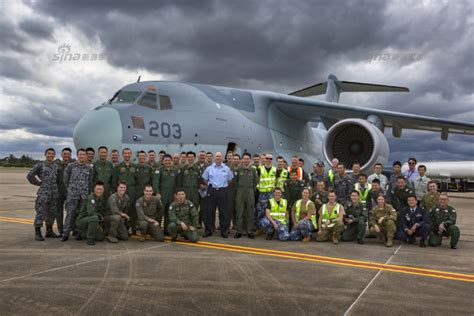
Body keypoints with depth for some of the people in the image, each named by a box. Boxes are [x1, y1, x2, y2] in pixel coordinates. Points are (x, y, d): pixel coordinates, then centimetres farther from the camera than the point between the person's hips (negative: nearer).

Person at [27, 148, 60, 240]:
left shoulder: (56, 167, 12)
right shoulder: (40, 165, -1)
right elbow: (30, 176, -5)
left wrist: (55, 185, 10)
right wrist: (39, 183, -3)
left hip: (54, 193, 5)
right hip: (43, 192, -5)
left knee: (52, 212, 11)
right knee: (41, 212, -6)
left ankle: (49, 231, 22)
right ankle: (37, 233, 2)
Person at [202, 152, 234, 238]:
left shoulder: (227, 169, 5)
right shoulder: (209, 168, 5)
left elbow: (230, 180, 13)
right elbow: (204, 179, 14)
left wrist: (224, 186, 6)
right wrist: (210, 185, 6)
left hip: (223, 191, 0)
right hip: (212, 191, 0)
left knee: (223, 211, 2)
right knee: (210, 211, 3)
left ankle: (224, 231, 10)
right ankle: (208, 230, 11)